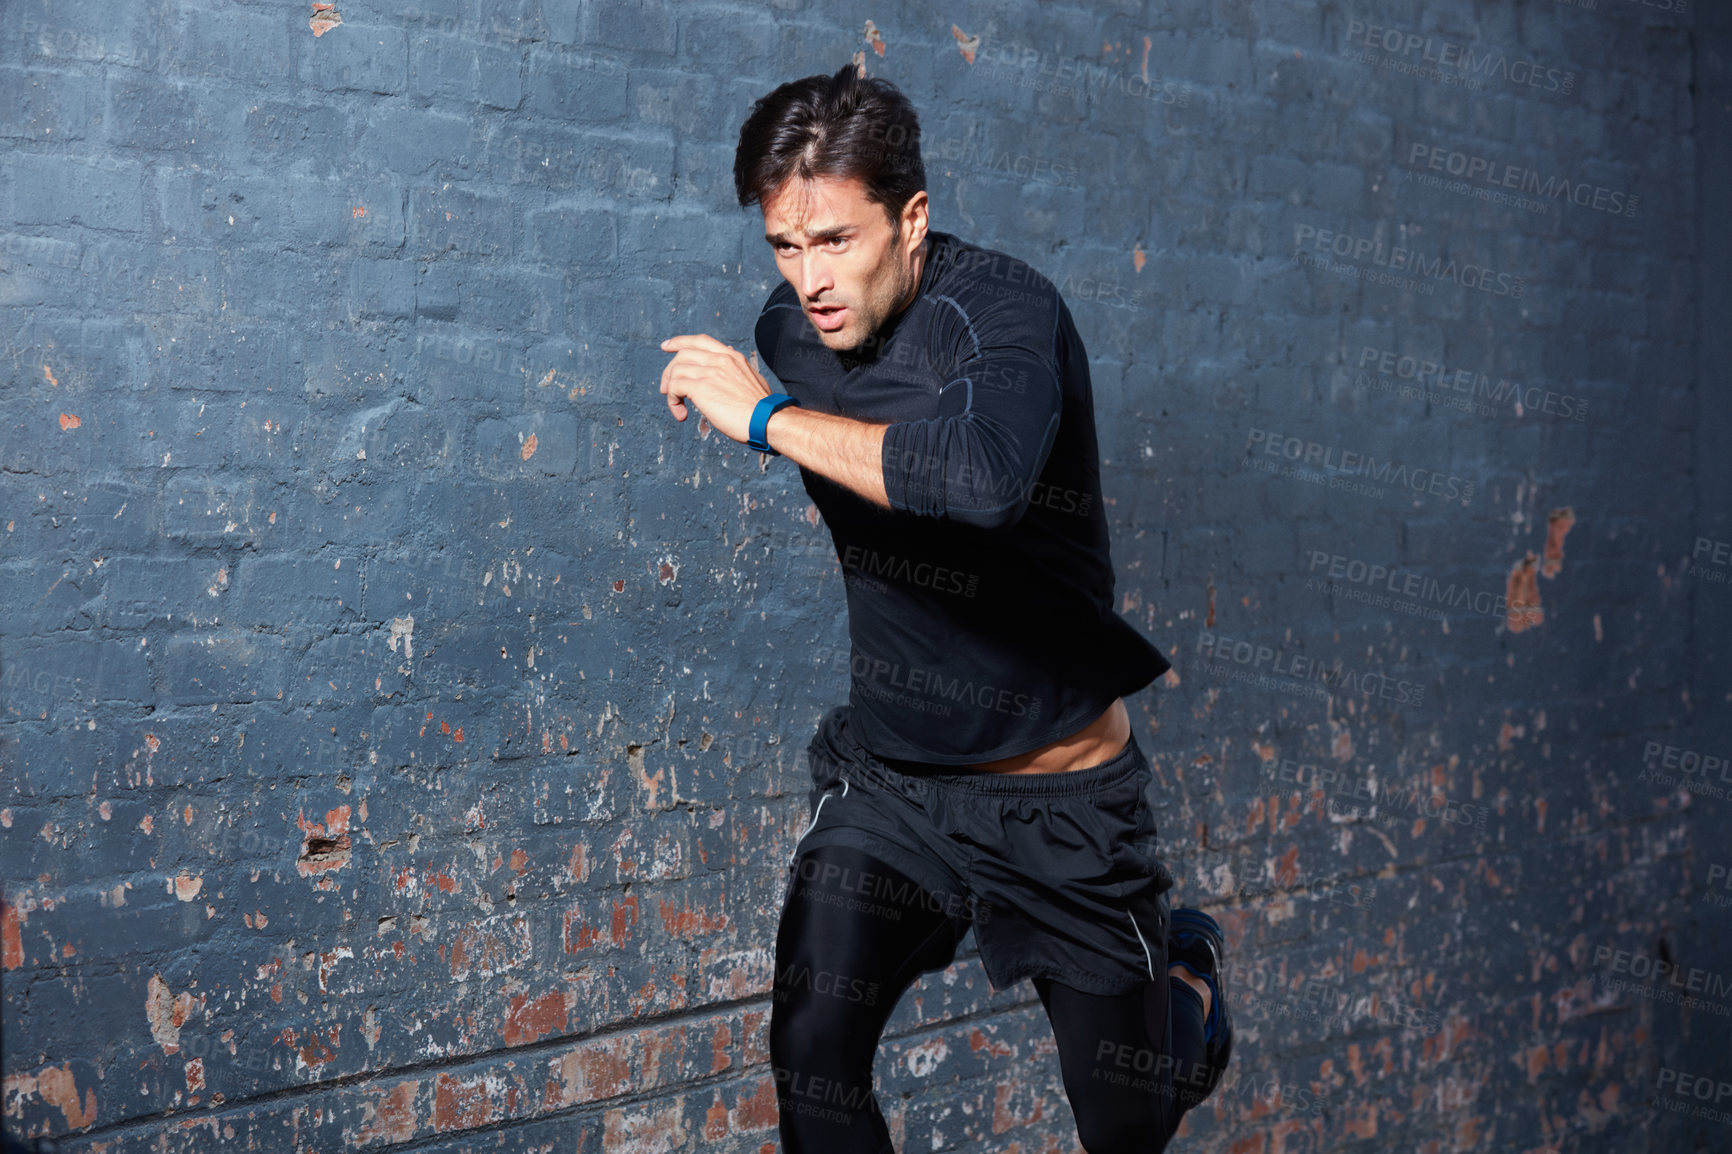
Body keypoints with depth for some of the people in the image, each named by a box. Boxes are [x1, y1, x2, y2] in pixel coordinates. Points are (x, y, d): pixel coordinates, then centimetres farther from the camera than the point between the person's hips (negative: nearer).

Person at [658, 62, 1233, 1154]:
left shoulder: (1007, 310, -23)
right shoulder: (791, 330, -3)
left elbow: (984, 478, -46)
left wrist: (767, 415, -37)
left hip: (1061, 790, -4)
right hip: (886, 773, 4)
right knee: (813, 1044, -18)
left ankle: (1187, 973, 45)